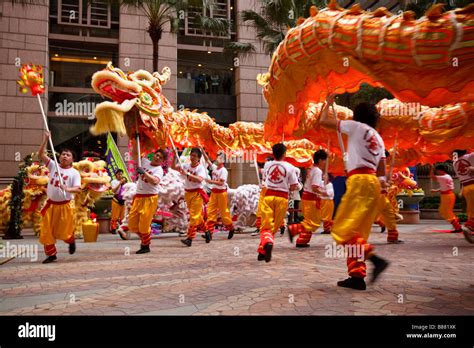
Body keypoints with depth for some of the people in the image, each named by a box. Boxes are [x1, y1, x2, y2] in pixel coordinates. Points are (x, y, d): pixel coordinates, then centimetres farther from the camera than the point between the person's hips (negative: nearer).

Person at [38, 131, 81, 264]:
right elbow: (40, 154, -2)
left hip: (65, 206, -3)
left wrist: (67, 189, -37)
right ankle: (51, 254, 18)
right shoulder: (53, 166, 3)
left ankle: (71, 241, 38)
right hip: (50, 204, 4)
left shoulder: (74, 173, -7)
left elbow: (78, 189, -17)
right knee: (46, 231, 4)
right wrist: (46, 139, -11)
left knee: (63, 232, 4)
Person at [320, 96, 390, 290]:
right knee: (357, 232, 8)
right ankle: (357, 276, 4)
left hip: (359, 180, -8)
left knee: (343, 229, -12)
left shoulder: (356, 126, 6)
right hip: (373, 183, 8)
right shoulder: (378, 138, 25)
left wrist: (328, 104, 23)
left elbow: (323, 121, 9)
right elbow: (381, 171, 19)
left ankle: (375, 259, -25)